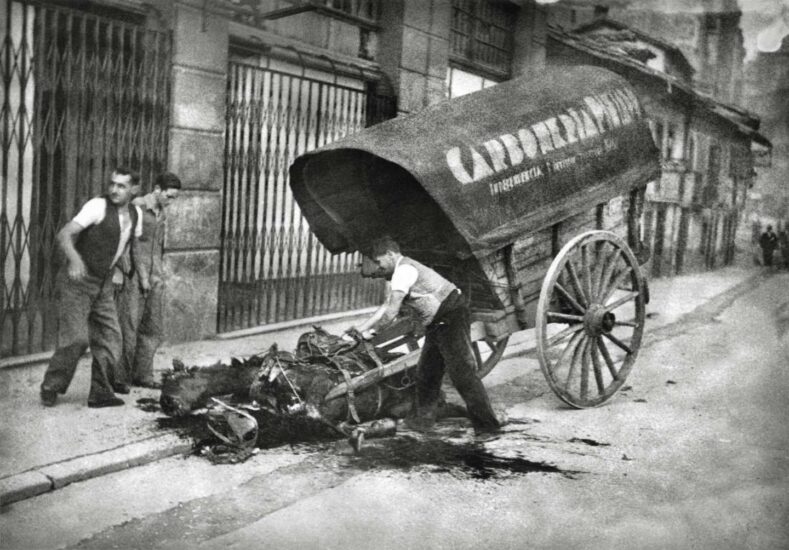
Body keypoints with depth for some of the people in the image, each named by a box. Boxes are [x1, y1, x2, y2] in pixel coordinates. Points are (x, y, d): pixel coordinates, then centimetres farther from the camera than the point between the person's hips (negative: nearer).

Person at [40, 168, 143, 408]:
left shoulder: (135, 214, 4)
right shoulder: (98, 206, -16)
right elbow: (64, 235, -23)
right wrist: (74, 259, -41)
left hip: (104, 284, 7)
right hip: (77, 281, -6)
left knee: (110, 337, 2)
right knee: (76, 338, -13)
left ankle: (101, 392, 11)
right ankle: (50, 388, 8)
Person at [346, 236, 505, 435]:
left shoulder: (404, 269, -15)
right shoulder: (402, 271, 17)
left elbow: (392, 312, -20)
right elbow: (386, 307, 18)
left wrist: (371, 331, -7)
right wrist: (361, 328, 14)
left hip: (450, 318, -11)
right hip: (437, 323, 11)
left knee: (462, 372, -8)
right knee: (426, 372, 14)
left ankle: (487, 422, -1)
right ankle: (423, 418, 25)